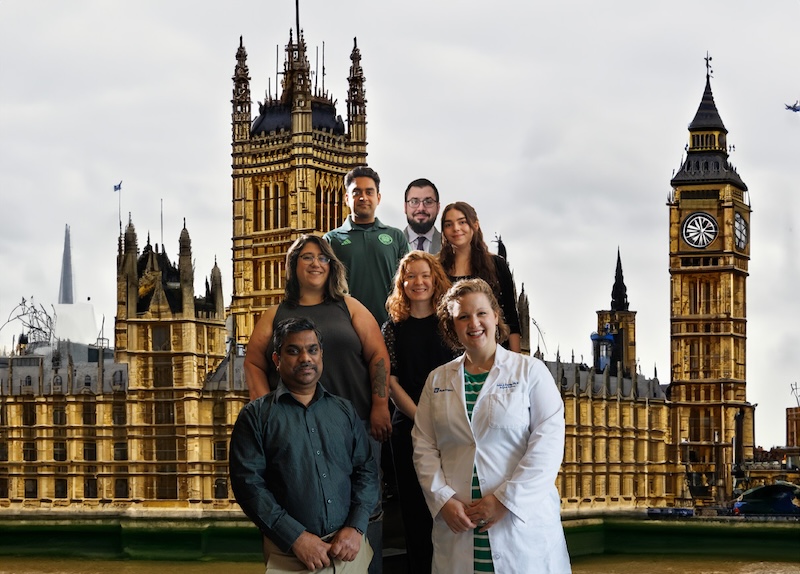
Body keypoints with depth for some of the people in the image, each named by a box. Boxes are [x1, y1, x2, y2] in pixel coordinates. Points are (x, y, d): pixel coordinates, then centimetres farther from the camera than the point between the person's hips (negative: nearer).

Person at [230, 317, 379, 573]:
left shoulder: (344, 410, 12)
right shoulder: (256, 416, 1)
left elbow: (366, 471, 8)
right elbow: (248, 482, -8)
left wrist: (355, 527, -8)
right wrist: (296, 537, -16)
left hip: (350, 547, 3)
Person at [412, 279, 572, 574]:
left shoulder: (530, 371, 1)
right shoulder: (438, 380, 12)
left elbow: (548, 443, -7)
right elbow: (424, 447, 8)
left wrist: (505, 500, -13)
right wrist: (443, 500, -8)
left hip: (523, 522, -2)